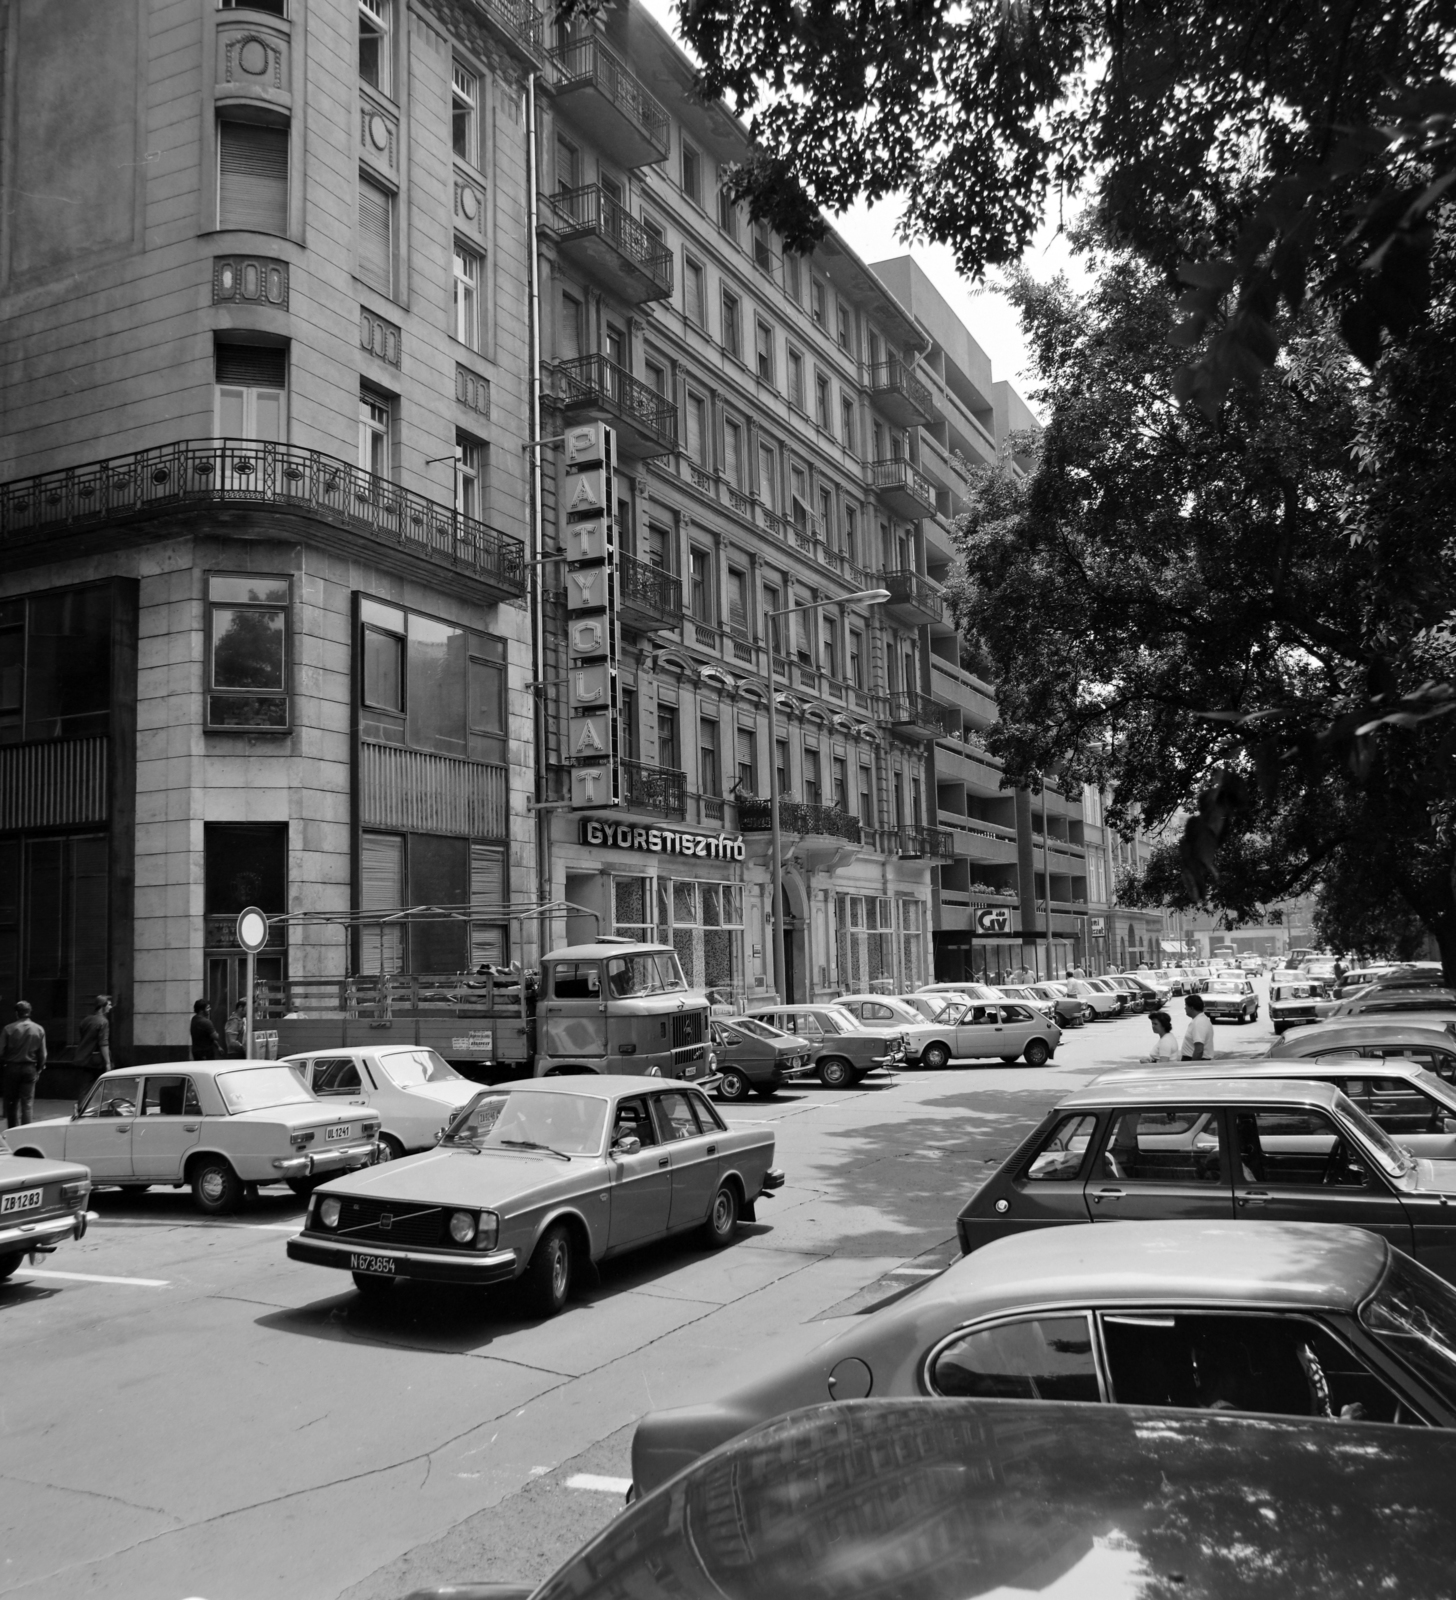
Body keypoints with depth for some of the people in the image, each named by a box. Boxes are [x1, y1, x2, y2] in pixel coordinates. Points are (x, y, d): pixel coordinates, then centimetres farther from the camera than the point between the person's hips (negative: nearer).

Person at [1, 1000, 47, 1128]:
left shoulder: (9, 1029, -10)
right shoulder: (39, 1030, -2)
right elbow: (42, 1053, 2)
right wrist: (39, 1069, 15)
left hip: (11, 1068, -1)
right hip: (30, 1068, 1)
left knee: (11, 1102, 10)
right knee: (27, 1102, 4)